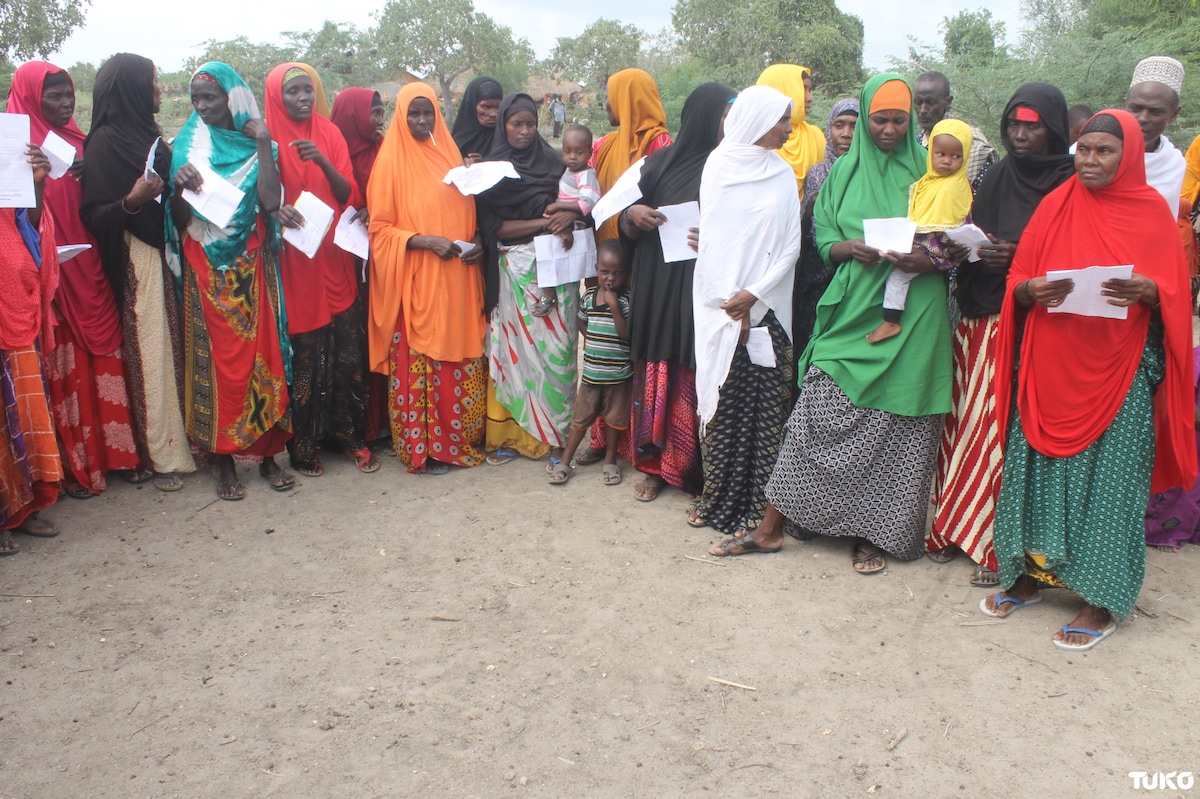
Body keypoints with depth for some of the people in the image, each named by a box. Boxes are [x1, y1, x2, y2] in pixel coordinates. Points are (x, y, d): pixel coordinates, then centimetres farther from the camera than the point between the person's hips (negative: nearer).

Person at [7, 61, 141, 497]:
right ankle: (74, 465, 12)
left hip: (91, 274, 5)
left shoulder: (79, 142, 12)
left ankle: (117, 450, 18)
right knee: (67, 370, 1)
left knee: (105, 363, 8)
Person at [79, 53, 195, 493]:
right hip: (138, 259, -7)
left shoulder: (147, 133, 13)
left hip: (167, 251, 7)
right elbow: (92, 215, -14)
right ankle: (161, 455, 6)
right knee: (151, 351, -3)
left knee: (174, 346, 10)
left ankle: (181, 437, 20)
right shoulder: (104, 142, -10)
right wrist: (131, 202, -28)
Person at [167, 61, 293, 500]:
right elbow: (179, 220, 1)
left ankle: (268, 453, 13)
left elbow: (270, 202, -14)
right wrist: (179, 187, -18)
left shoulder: (257, 145, 4)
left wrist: (263, 144, -10)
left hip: (252, 269, 0)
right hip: (207, 271, 0)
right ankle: (224, 461, 9)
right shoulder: (187, 146, 6)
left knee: (261, 355, 1)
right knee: (217, 361, 1)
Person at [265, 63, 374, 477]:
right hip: (292, 265, -3)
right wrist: (276, 210, -21)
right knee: (302, 357, -3)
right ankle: (303, 443, 11)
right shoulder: (269, 140, 0)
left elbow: (350, 195, 2)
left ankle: (348, 433, 16)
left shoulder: (330, 134, 9)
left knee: (347, 353, 0)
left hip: (334, 260, 3)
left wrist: (322, 161, -15)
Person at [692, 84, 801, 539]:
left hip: (766, 307, 2)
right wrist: (730, 305, -8)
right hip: (719, 304, -1)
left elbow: (791, 245, 3)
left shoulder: (783, 174, 8)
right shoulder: (718, 166, 2)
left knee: (763, 406, -1)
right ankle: (716, 498, 14)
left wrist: (753, 296, -9)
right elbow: (711, 238, -1)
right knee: (722, 403, 1)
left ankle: (753, 508, 7)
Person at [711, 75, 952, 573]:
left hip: (910, 318, -1)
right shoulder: (844, 171, 13)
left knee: (893, 425, 1)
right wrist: (852, 248, -13)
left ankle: (871, 533, 15)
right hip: (850, 312, 1)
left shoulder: (927, 172, 7)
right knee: (816, 417, -3)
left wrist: (922, 259, -17)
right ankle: (771, 528, 4)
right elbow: (823, 240, 9)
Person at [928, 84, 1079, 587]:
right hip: (979, 318, 5)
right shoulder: (997, 177, 14)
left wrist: (1020, 257, -17)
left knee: (1007, 429, -5)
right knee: (965, 420, 3)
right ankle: (955, 526, 14)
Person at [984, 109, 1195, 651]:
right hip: (1049, 363, 2)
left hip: (1119, 369, -2)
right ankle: (1028, 576, 21)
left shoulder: (1152, 212, 3)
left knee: (1110, 478, 0)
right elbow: (1017, 283, 7)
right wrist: (1031, 291, -15)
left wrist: (1147, 291, -19)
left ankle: (1103, 601, 12)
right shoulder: (1055, 206, 8)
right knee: (1037, 468, 5)